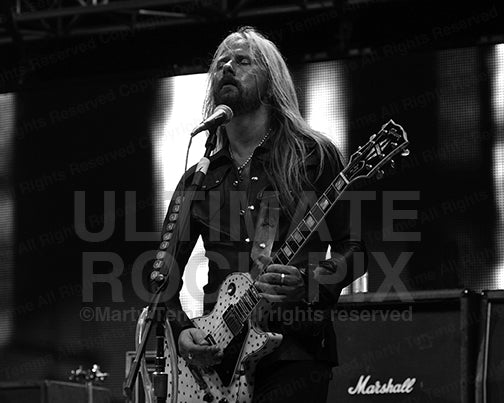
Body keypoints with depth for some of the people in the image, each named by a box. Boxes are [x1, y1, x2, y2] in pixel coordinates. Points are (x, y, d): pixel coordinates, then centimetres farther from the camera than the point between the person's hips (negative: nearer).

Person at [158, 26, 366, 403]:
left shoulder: (313, 156, 4)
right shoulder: (199, 179, 15)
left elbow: (353, 250, 2)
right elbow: (165, 271, 16)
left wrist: (306, 281, -17)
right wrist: (181, 329, -2)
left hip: (296, 352, -3)